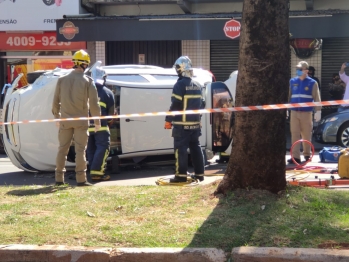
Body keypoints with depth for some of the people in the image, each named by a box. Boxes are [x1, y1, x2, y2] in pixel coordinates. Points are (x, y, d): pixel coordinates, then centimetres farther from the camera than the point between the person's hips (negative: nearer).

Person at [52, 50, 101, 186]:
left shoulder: (62, 79, 3)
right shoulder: (88, 81, -6)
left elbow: (55, 101, 6)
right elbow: (94, 103, -7)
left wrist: (57, 117, 19)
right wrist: (97, 121, 1)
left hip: (65, 120, 3)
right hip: (81, 120, -3)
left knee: (62, 148, 10)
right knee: (80, 149, 0)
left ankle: (59, 178, 12)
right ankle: (81, 179, -3)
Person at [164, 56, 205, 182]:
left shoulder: (180, 84, -12)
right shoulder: (197, 86, 12)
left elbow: (175, 105, -15)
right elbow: (201, 104, 17)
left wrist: (168, 120, -8)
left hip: (181, 124, -7)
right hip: (195, 123, 7)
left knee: (180, 148, -4)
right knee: (196, 147, 12)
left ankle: (181, 174, -6)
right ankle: (199, 173, 15)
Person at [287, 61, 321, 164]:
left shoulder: (312, 83, 0)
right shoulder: (292, 81, 9)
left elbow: (317, 98, -2)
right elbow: (288, 96, 12)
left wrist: (318, 111, -8)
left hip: (306, 113, -2)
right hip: (294, 113, 2)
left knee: (306, 135, 6)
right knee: (294, 135, -5)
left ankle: (307, 154, 23)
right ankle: (296, 157, -5)